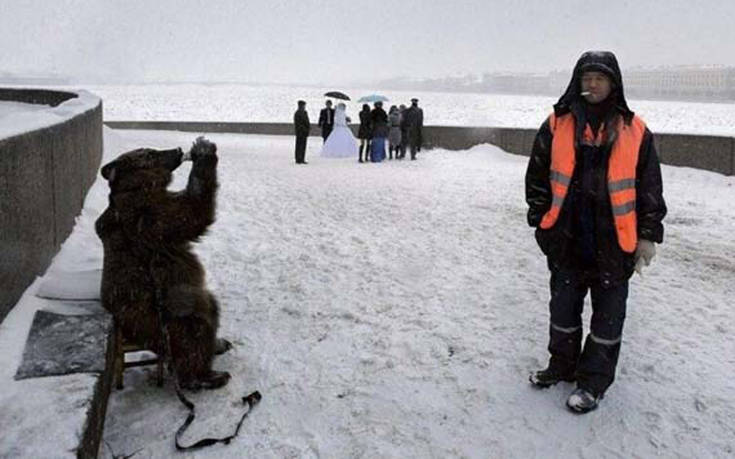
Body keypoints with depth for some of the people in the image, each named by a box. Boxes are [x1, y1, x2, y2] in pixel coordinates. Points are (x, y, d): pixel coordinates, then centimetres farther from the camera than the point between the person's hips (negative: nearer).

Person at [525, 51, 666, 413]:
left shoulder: (634, 131, 0)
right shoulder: (557, 125, 2)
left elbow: (649, 188, 3)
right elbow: (537, 175, 7)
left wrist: (648, 235, 1)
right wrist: (540, 218, 2)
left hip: (613, 241, -1)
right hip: (567, 237, 2)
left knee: (608, 312, 8)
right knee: (563, 305, 14)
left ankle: (594, 380, 22)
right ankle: (562, 365, 33)